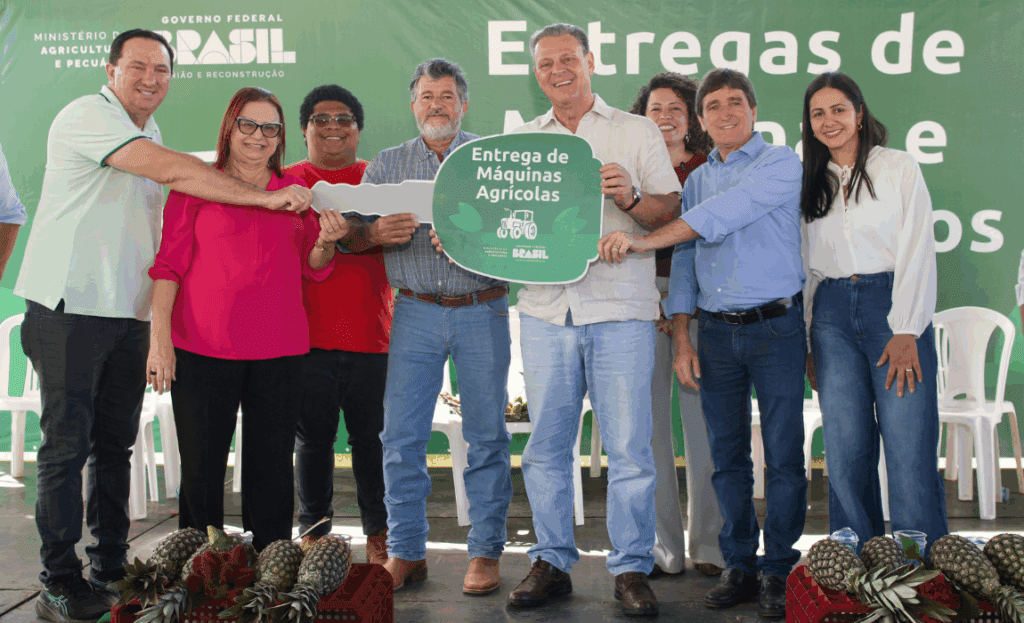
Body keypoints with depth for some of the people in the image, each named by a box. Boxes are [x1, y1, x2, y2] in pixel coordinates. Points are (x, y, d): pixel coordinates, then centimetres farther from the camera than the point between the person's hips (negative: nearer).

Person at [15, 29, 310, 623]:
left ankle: (111, 569, 19)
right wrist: (264, 196, -20)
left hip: (129, 316, 7)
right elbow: (172, 169, -20)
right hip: (70, 308, -7)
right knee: (67, 445, -3)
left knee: (116, 444, 10)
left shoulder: (150, 139, 19)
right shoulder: (87, 115, -8)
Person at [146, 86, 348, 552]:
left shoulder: (295, 192, 14)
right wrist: (160, 337, -6)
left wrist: (326, 242, -8)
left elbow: (313, 268, 14)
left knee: (271, 469, 5)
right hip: (202, 348, -2)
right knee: (201, 468, 2)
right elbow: (168, 264, 2)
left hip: (279, 351, 2)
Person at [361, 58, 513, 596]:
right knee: (401, 434, -1)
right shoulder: (386, 165, 13)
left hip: (482, 310, -1)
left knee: (486, 433, 2)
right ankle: (405, 552, 11)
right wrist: (378, 233, -16)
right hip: (416, 312, 1)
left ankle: (485, 551, 13)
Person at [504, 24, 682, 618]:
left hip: (620, 311, -2)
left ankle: (632, 569, 10)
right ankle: (552, 563, 18)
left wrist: (630, 197, -17)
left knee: (630, 448, -2)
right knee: (546, 447, 6)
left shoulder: (637, 131, 9)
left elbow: (672, 211, 3)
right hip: (545, 308, 3)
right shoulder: (522, 141, 17)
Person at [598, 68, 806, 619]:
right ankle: (739, 566, 18)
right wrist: (682, 338, 5)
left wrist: (642, 240, -20)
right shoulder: (696, 180, 15)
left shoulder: (781, 163, -2)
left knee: (783, 454, -1)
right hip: (716, 330, 5)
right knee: (726, 454, 7)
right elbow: (684, 262, 13)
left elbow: (720, 214, -17)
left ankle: (778, 570, 10)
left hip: (775, 325, -4)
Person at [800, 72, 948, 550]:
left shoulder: (899, 168, 4)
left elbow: (917, 253, -3)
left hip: (893, 307, -3)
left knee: (910, 451, -8)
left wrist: (906, 332, -11)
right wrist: (807, 342, 9)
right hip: (832, 316, 4)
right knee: (846, 450, 1)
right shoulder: (812, 184, 16)